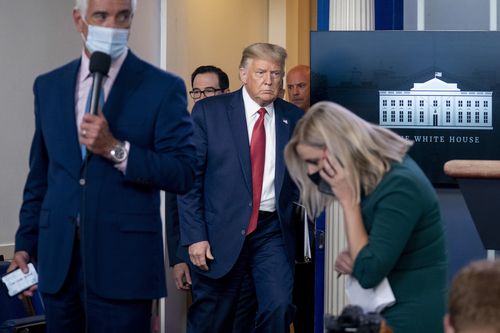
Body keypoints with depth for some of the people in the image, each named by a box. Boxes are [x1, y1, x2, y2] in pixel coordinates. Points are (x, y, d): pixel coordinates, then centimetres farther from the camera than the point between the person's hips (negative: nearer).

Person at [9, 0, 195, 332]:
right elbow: (39, 175, 16)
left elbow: (183, 174, -8)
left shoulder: (163, 87, -2)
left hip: (124, 262, -4)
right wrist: (26, 243, 11)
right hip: (58, 260, 4)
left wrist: (115, 149, -18)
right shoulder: (49, 86, 12)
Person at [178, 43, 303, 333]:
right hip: (223, 232, -2)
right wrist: (195, 236, -10)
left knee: (279, 307, -15)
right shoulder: (209, 112, -2)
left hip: (274, 232, 2)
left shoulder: (294, 119, 7)